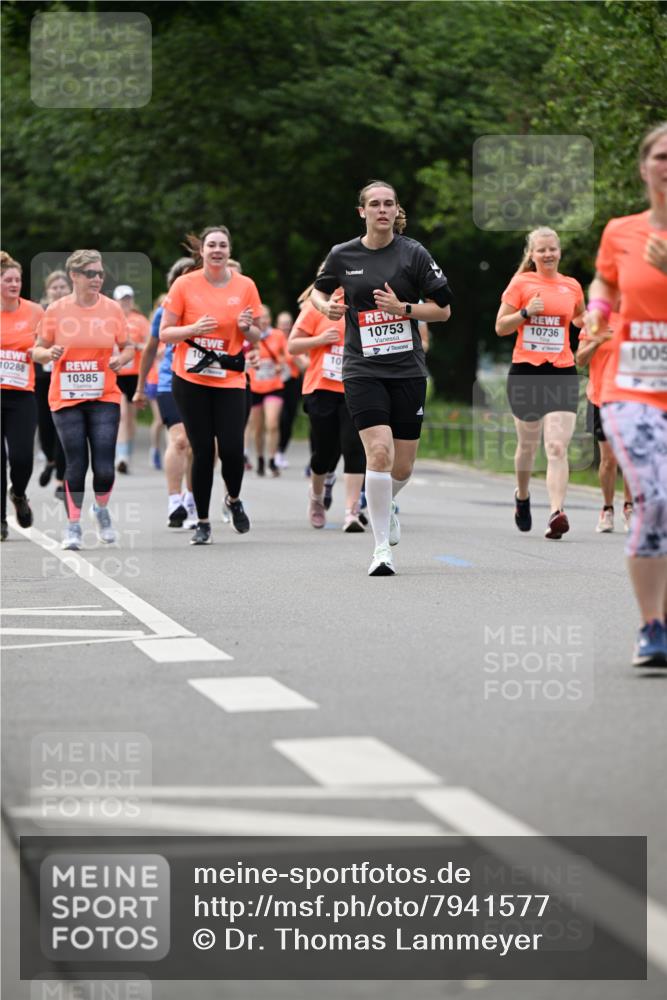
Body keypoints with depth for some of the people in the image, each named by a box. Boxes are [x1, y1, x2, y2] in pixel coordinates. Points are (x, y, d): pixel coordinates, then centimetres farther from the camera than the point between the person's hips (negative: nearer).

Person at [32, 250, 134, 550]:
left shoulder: (112, 309, 2)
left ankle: (101, 509, 24)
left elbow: (128, 346, 11)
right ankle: (73, 527, 12)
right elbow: (38, 350, 6)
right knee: (76, 465, -3)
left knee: (104, 466, -7)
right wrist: (49, 353, -16)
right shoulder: (56, 310, -1)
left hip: (104, 398, 1)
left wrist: (121, 359, -11)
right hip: (66, 399, -1)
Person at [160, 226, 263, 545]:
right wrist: (194, 328, -17)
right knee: (202, 450, -3)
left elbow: (255, 337, 11)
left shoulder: (245, 286, 2)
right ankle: (202, 522, 11)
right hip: (190, 380, -1)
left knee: (231, 449, -9)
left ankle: (234, 500, 22)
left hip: (230, 381, 1)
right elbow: (164, 333, 0)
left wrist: (247, 328, -12)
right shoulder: (185, 285, -3)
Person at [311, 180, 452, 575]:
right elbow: (319, 291, 21)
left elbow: (443, 309, 0)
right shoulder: (343, 255, 2)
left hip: (407, 369, 1)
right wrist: (327, 306, -2)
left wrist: (402, 308, -14)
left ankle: (387, 505, 42)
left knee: (402, 467, 5)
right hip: (363, 370, -1)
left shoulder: (413, 253, -1)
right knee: (379, 452, -19)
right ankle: (382, 548, -10)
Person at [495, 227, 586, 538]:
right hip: (526, 371, 0)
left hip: (562, 373, 0)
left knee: (557, 447, -14)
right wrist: (525, 312, -15)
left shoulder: (572, 286, 9)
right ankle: (522, 496, 40)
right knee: (528, 443, 13)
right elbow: (500, 327, 1)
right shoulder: (521, 284, 1)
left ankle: (557, 513, -22)